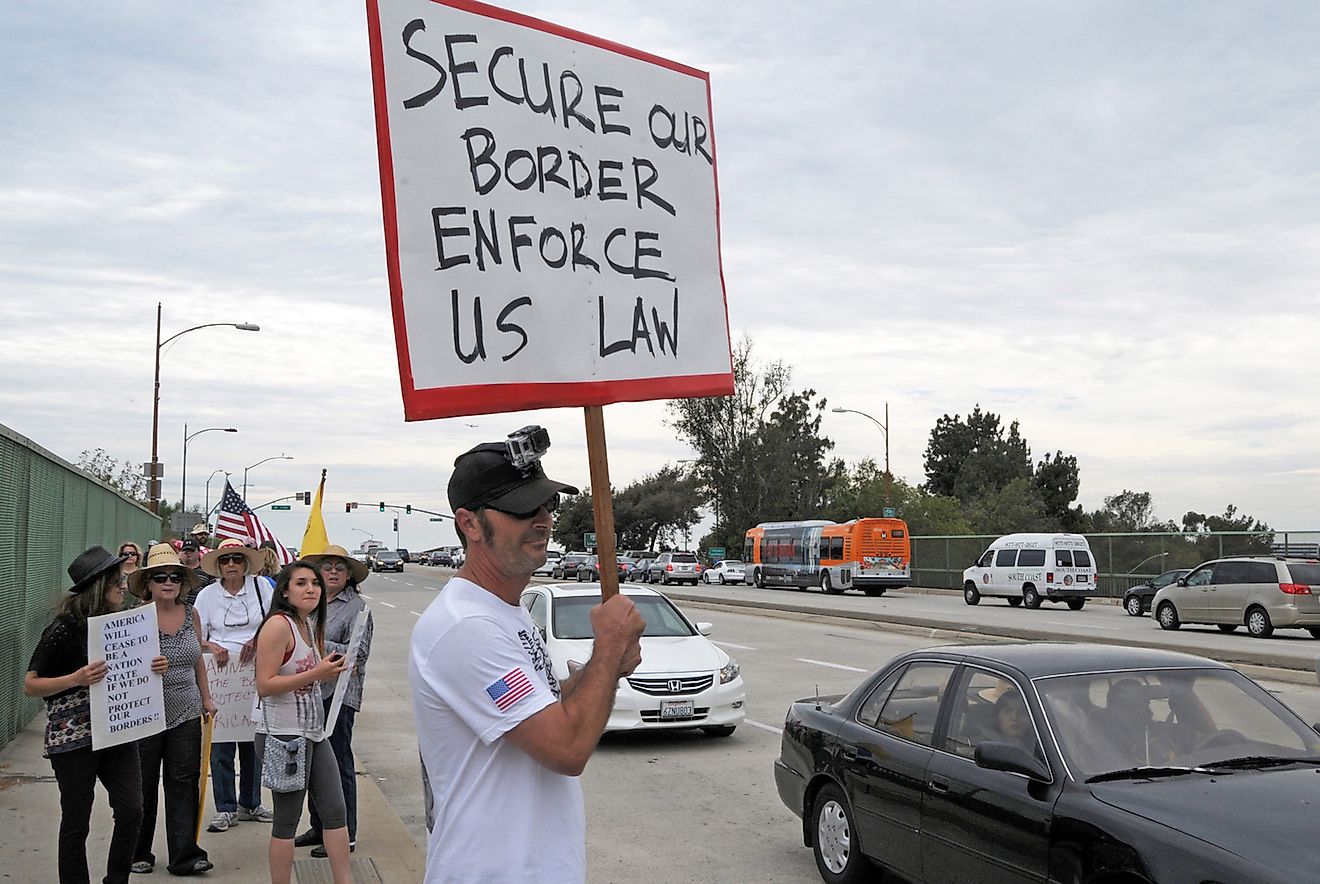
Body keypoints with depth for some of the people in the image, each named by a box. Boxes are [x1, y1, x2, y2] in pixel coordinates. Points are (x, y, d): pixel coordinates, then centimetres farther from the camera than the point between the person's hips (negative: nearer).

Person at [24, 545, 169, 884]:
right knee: (76, 822, 5)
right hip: (73, 738, -5)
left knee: (132, 810, 1)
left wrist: (152, 667, -2)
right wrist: (76, 679, -27)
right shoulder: (65, 628, -13)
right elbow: (30, 685, -12)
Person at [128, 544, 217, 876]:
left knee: (184, 783, 3)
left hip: (186, 713, 4)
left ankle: (184, 855, 8)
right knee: (143, 786, 7)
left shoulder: (190, 615, 6)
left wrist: (206, 699, 17)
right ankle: (138, 853, 23)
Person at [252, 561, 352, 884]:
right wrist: (316, 673, -24)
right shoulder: (279, 625, -16)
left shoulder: (310, 625, 10)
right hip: (282, 733, -9)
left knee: (335, 809, 10)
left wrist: (331, 671, 4)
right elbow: (264, 686, -21)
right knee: (287, 817, 3)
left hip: (313, 730, 9)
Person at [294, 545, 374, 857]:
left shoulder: (356, 607, -6)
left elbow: (357, 653, -13)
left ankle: (345, 836, 9)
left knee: (338, 764, 0)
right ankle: (319, 828, 27)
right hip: (310, 691, 6)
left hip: (338, 693, -6)